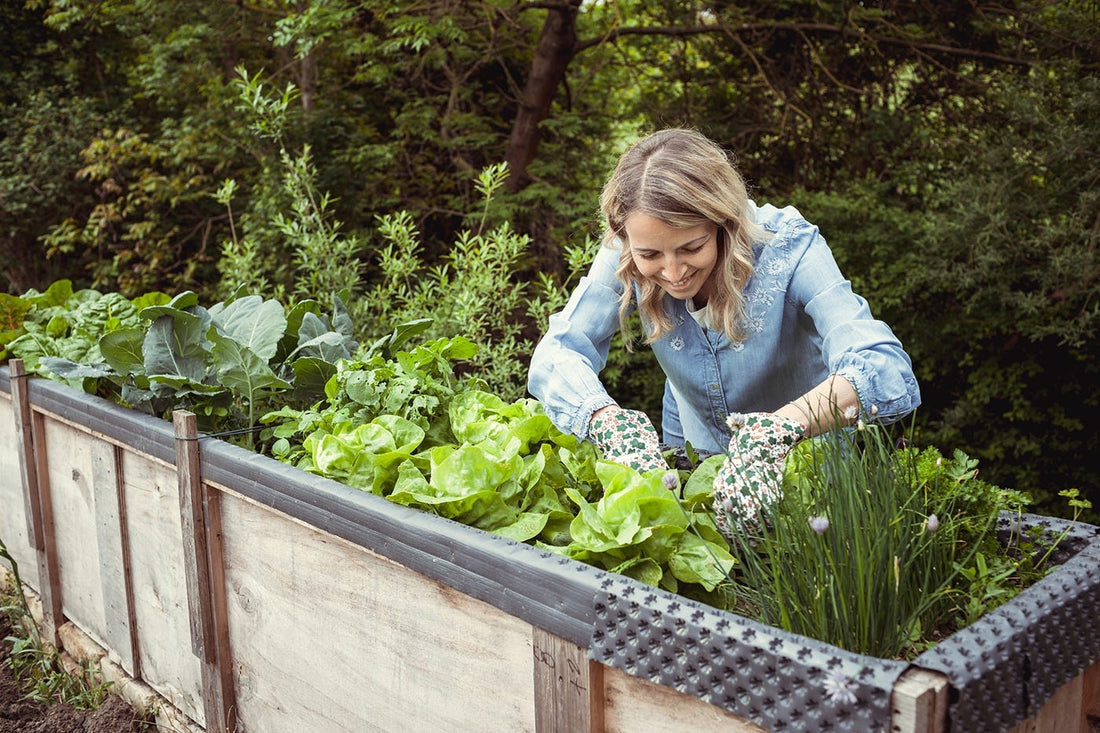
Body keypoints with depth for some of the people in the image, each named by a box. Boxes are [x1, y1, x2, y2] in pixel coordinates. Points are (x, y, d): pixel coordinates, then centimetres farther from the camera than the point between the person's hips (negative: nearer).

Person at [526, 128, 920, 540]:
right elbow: (556, 353, -26)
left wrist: (783, 428, -59)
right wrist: (609, 422, -47)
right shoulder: (625, 258, -23)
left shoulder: (787, 247, -31)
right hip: (692, 444, 3)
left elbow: (889, 373, -41)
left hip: (806, 452, -2)